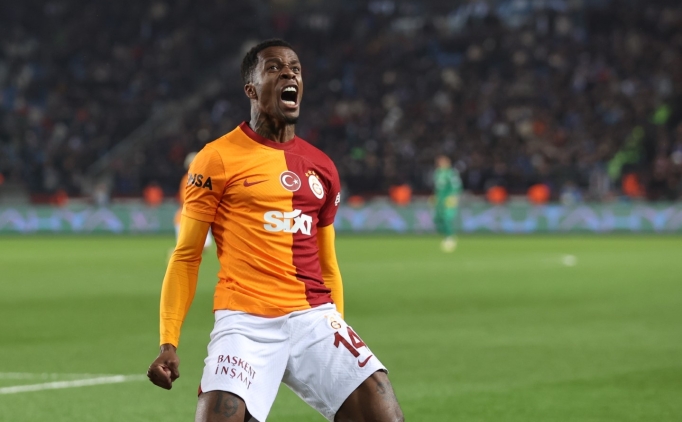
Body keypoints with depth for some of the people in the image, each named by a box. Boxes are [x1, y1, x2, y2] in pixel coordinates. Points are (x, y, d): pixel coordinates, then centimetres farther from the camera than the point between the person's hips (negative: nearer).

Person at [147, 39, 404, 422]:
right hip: (246, 321, -4)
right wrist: (169, 343, -6)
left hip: (315, 318, 4)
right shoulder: (218, 159, 0)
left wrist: (341, 347, 22)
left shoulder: (321, 167, 15)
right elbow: (186, 257, 2)